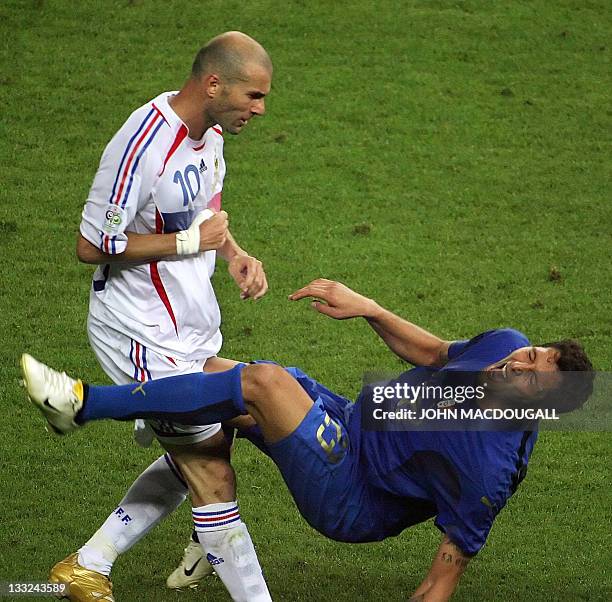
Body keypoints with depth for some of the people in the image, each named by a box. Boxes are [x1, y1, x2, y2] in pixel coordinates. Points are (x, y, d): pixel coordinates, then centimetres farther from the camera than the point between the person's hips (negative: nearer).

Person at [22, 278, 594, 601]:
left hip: (349, 501, -8)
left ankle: (84, 403, -17)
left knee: (263, 380, -27)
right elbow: (433, 352, 8)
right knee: (215, 374, 13)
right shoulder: (504, 344, -11)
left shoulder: (488, 470, -30)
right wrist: (368, 309, -3)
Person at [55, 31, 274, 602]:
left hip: (193, 327, 9)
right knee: (211, 472, -5)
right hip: (143, 335, -9)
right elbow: (91, 245, -22)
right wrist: (192, 241, -19)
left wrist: (235, 255, 0)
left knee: (189, 461, 17)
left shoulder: (210, 130, 2)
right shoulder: (142, 148, -27)